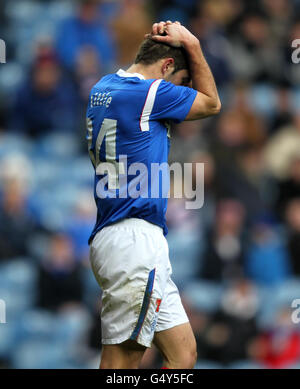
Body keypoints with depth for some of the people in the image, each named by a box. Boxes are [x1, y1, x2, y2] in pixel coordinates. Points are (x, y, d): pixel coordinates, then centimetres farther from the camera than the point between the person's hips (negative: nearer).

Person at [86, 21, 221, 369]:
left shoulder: (104, 88, 16)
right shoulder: (148, 93, -10)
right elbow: (211, 103, 8)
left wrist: (158, 39, 19)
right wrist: (191, 45, 13)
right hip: (133, 239, -10)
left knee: (183, 354, 9)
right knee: (121, 360, -12)